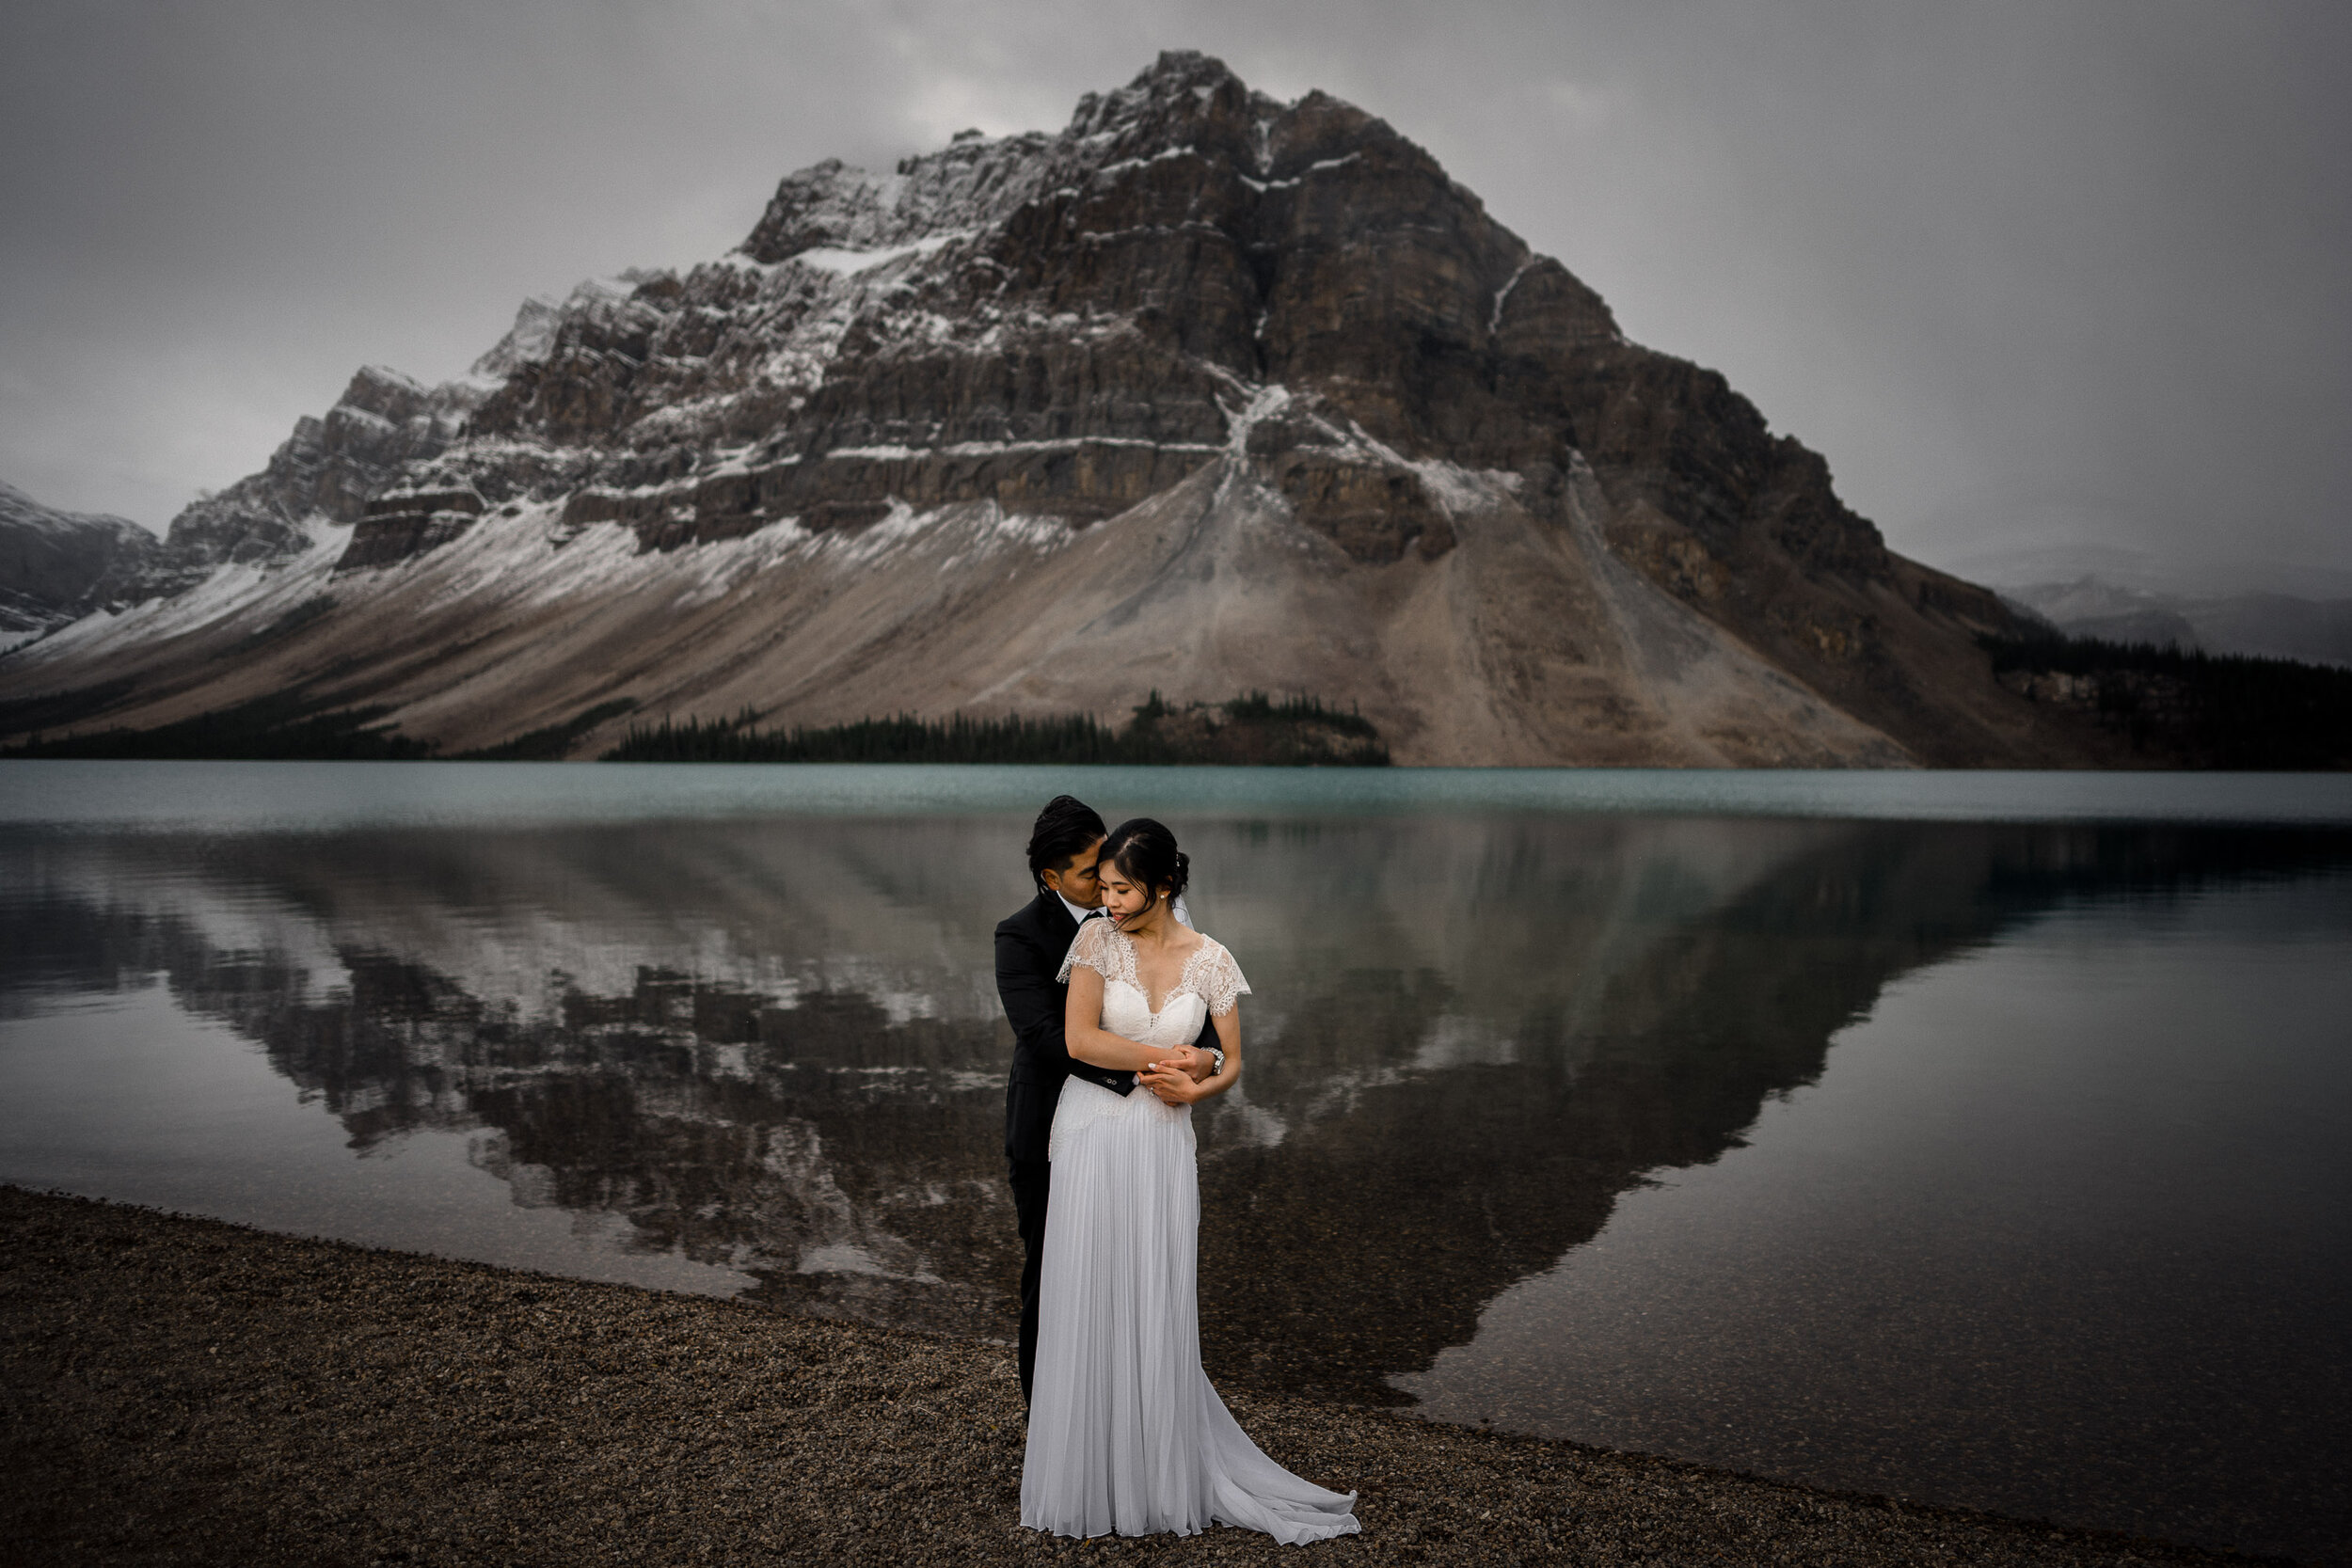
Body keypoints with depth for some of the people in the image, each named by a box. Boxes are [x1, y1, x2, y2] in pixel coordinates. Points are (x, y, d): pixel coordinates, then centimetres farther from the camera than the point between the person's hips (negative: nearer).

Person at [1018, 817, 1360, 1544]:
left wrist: (1196, 1087, -14)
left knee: (1156, 1307, 4)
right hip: (1091, 1136, -1)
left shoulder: (1210, 959, 0)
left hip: (1162, 1144, 1)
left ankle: (1160, 1476, 19)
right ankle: (1085, 1475, 16)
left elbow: (1232, 1063, 7)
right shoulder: (1096, 939, -3)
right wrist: (1167, 1057, -12)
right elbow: (1078, 1039, -12)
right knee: (1087, 1304, 2)